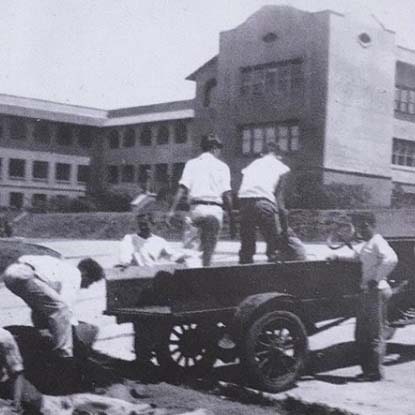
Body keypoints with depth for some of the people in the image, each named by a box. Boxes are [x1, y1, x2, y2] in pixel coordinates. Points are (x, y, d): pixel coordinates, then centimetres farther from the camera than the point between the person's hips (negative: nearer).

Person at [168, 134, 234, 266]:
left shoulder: (191, 164, 11)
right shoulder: (221, 166, 6)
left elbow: (182, 188, -1)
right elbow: (226, 194, -1)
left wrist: (172, 210, -5)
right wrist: (231, 217, 2)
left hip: (196, 208, 2)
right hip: (214, 210, -2)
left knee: (203, 244, 16)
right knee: (210, 247, 2)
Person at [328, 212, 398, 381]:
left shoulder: (377, 242, -12)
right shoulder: (367, 244, 18)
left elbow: (391, 259, -29)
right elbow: (356, 256, 36)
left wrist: (376, 280, -27)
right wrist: (337, 257, 22)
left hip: (376, 292, -10)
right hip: (366, 292, 10)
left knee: (376, 333, -4)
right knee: (361, 335, 13)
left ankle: (375, 372, 2)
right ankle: (367, 369, 21)